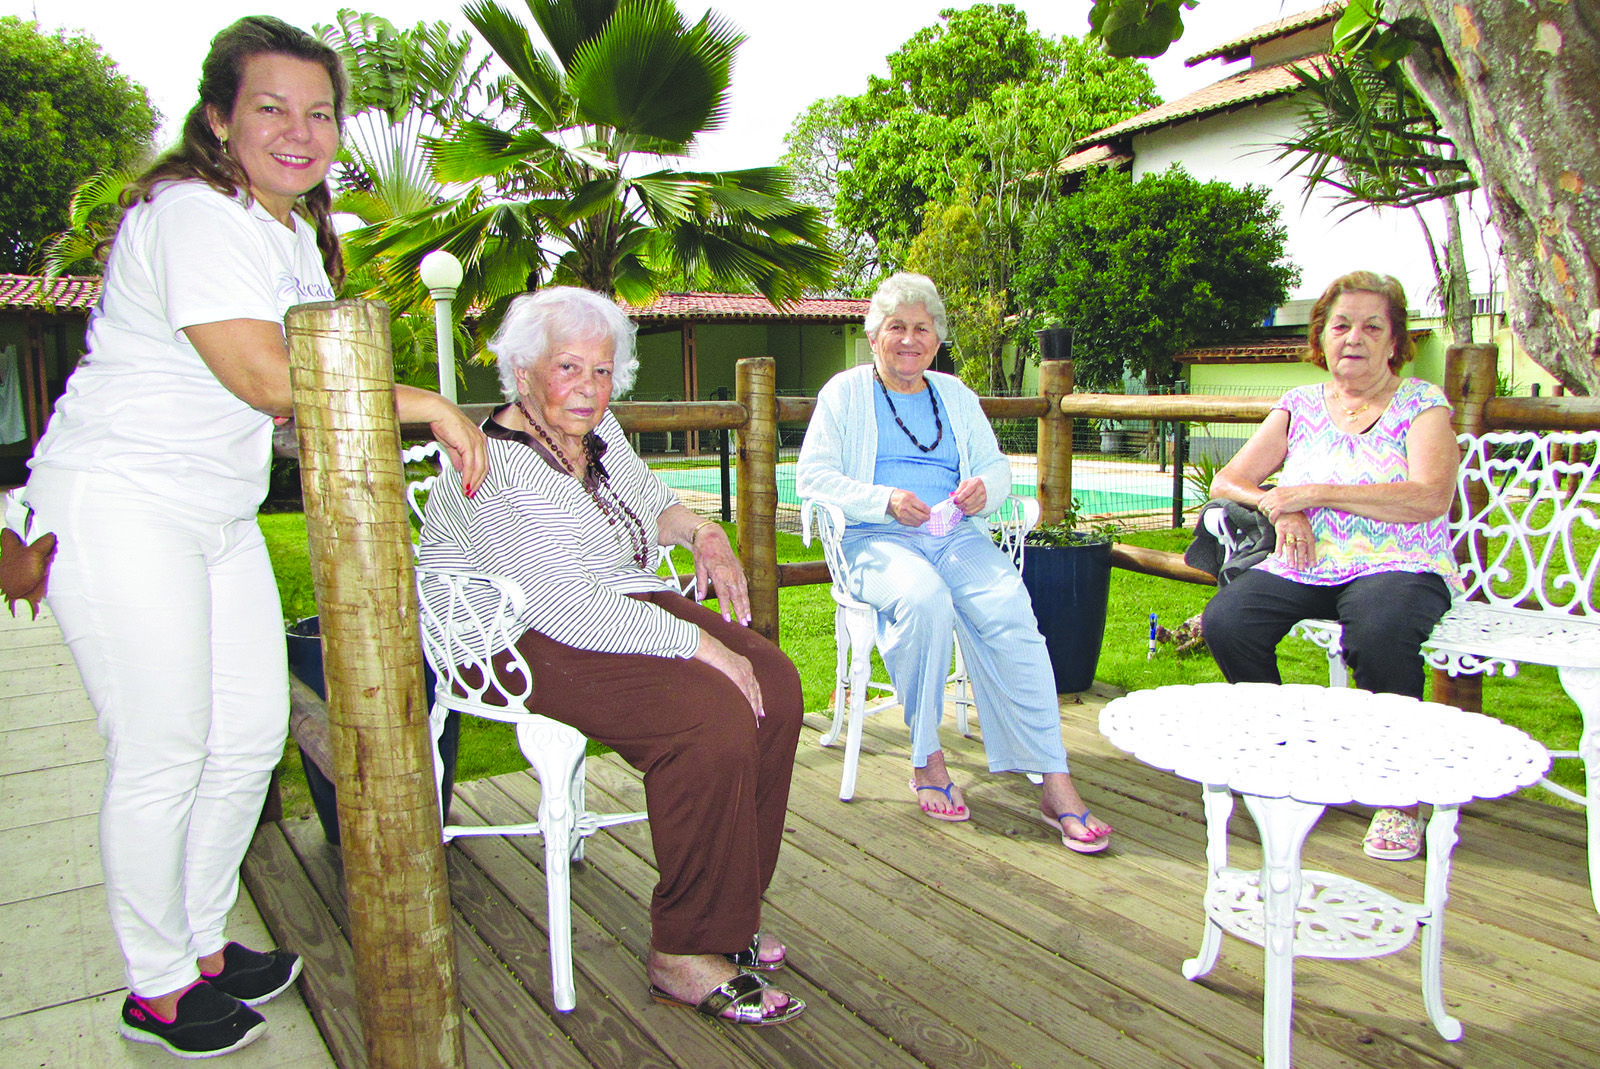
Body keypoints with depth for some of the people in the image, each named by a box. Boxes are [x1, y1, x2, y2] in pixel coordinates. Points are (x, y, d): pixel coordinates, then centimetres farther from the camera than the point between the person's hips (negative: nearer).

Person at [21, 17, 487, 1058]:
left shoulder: (298, 230, 14)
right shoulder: (192, 213, -16)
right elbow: (265, 376, -29)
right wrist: (422, 403, -23)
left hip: (221, 514, 9)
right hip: (120, 505, -9)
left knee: (252, 736, 11)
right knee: (163, 757, -1)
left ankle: (205, 944, 31)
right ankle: (155, 990, 19)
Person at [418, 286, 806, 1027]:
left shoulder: (599, 431, 8)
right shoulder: (494, 468, -19)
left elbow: (649, 499, 27)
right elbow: (565, 609, -27)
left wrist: (703, 533, 4)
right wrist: (697, 643, -25)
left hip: (624, 606, 9)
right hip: (524, 642, -9)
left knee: (776, 686, -12)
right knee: (713, 717, -29)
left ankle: (726, 909, 0)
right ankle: (683, 957, -15)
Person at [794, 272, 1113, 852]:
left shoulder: (956, 395, 23)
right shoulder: (846, 391, 10)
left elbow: (997, 466, 21)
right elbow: (812, 475, 0)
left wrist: (985, 489, -5)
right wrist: (885, 500, -15)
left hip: (957, 536, 3)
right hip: (876, 539, -3)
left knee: (1009, 610, -28)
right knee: (924, 599, -37)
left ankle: (1055, 783, -28)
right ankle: (927, 760, -21)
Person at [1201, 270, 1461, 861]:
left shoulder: (1422, 404, 4)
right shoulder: (1300, 406, 14)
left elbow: (1429, 499, -13)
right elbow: (1226, 481, 12)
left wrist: (1311, 493, -15)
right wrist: (1279, 508, -9)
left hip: (1397, 568, -3)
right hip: (1302, 568, 4)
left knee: (1379, 631, -37)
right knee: (1224, 621, -24)